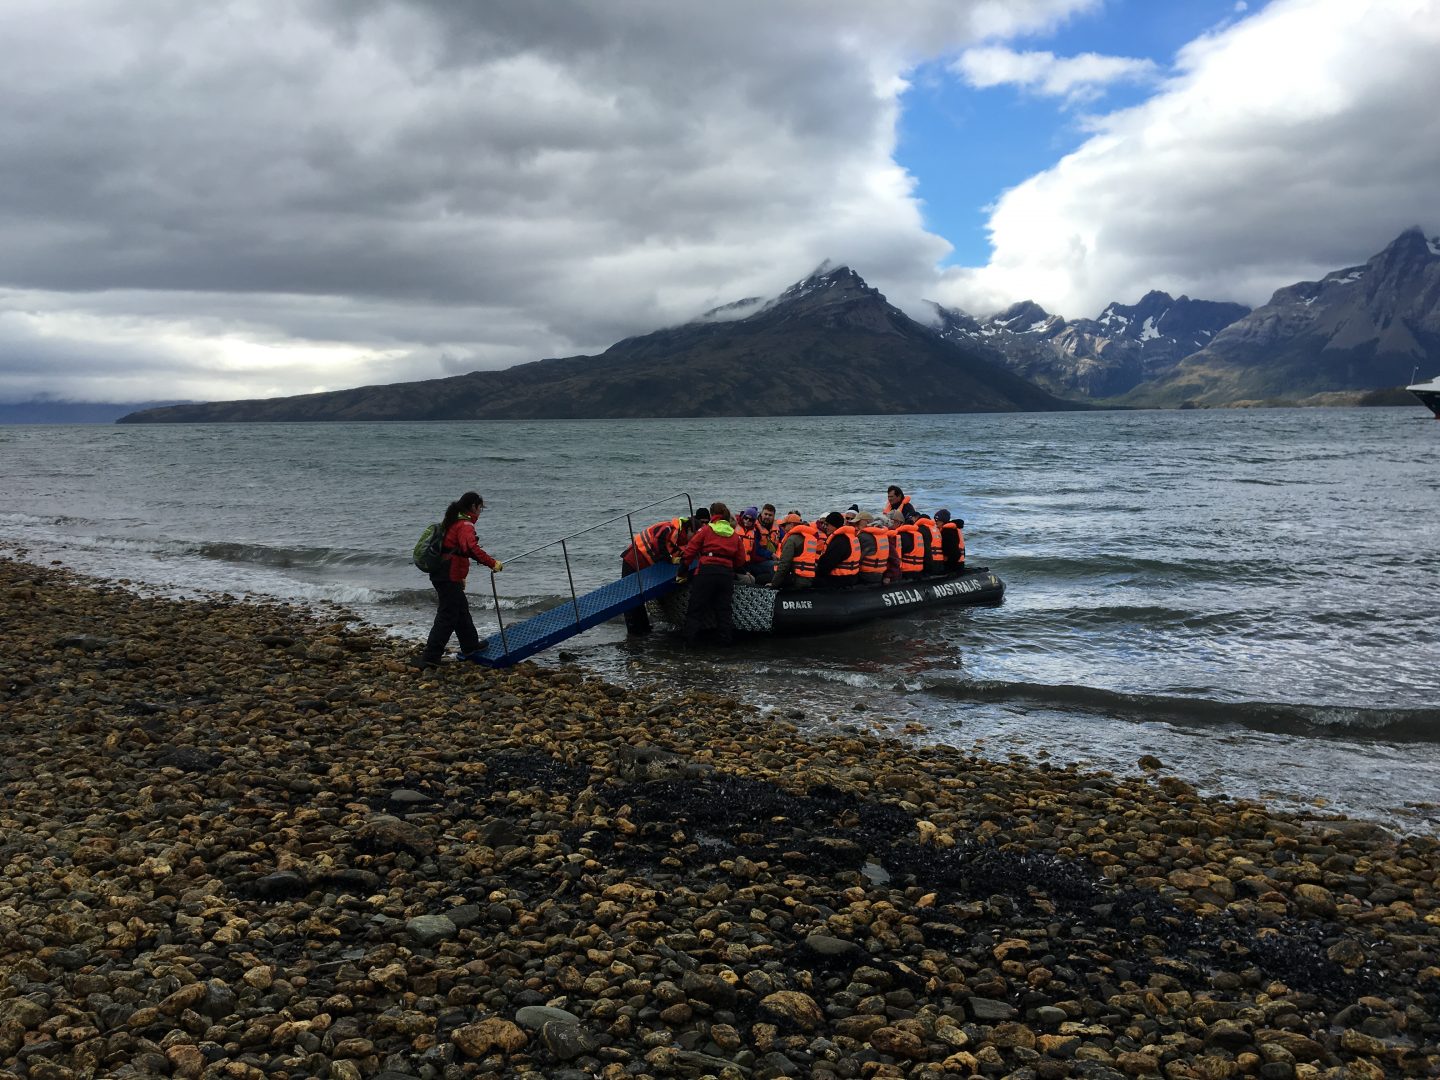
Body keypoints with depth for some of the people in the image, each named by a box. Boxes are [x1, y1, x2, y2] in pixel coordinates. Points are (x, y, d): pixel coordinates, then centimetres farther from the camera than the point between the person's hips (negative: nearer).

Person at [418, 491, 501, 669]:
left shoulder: (452, 522, 17)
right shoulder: (465, 525, -15)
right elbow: (471, 548, -32)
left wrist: (460, 577, 31)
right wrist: (492, 563, -30)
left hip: (441, 574, 11)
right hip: (449, 578, -11)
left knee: (461, 610, 23)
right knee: (447, 617, -8)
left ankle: (470, 647, 37)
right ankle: (429, 659, -9)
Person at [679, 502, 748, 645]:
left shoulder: (706, 530, 3)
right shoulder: (734, 535, 14)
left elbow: (690, 550, 1)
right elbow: (740, 560, 13)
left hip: (706, 571, -3)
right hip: (727, 573, 4)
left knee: (696, 607, 2)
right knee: (723, 609, 12)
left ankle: (689, 639, 0)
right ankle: (725, 638, 10)